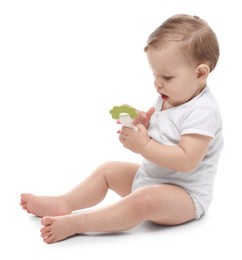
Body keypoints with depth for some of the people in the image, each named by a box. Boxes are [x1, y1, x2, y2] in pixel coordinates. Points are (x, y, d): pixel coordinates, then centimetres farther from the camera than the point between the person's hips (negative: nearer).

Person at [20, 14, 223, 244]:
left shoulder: (203, 112, -24)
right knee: (108, 170, 14)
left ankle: (76, 224, -36)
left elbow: (187, 160, -32)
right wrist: (142, 125, -8)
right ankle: (64, 203, 4)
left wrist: (143, 145, -29)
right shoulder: (166, 99, 5)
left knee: (145, 199, -37)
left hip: (185, 195, -10)